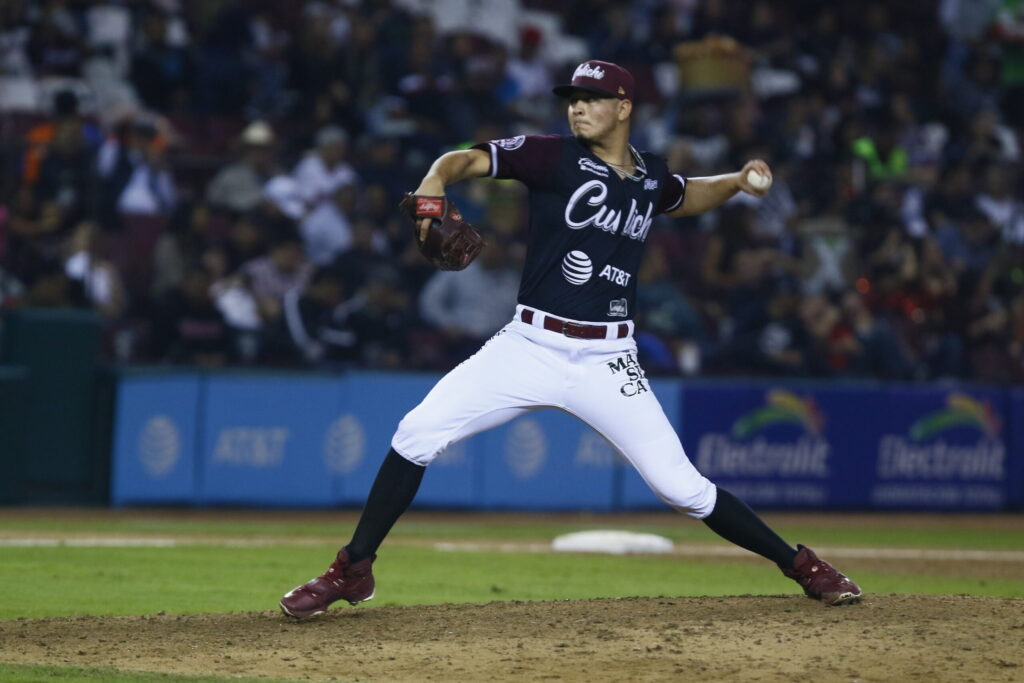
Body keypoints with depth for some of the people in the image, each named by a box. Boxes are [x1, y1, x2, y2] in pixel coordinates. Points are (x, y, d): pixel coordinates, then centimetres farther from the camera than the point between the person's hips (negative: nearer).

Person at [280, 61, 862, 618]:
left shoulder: (652, 177, 10)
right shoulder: (553, 156, -2)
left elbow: (685, 197, 34)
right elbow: (466, 160, -11)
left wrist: (735, 183, 15)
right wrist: (434, 186, -32)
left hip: (608, 362, 1)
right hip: (530, 346, -1)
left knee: (680, 485, -5)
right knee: (419, 432, -15)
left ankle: (801, 566, 13)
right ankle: (352, 572, -2)